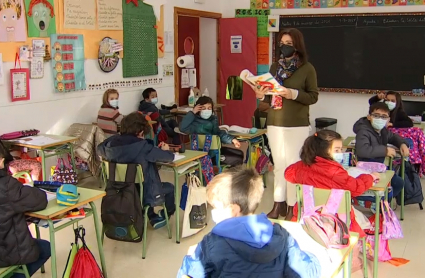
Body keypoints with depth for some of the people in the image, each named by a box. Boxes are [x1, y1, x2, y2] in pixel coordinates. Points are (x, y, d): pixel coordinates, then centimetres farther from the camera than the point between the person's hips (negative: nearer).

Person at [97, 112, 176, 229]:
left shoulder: (112, 143, -11)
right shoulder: (143, 147, -25)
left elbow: (100, 148, 13)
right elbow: (169, 157, -17)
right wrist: (165, 150, 7)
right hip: (143, 195, -5)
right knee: (169, 187, 24)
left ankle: (153, 218, 42)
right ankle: (167, 214, 51)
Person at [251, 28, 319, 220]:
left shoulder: (307, 68, -4)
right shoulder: (275, 67, 10)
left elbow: (313, 97, -5)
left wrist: (294, 94, -20)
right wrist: (262, 96, -6)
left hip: (297, 125, -4)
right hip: (274, 123, 4)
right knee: (279, 165, 9)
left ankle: (292, 207, 12)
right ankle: (278, 204, 17)